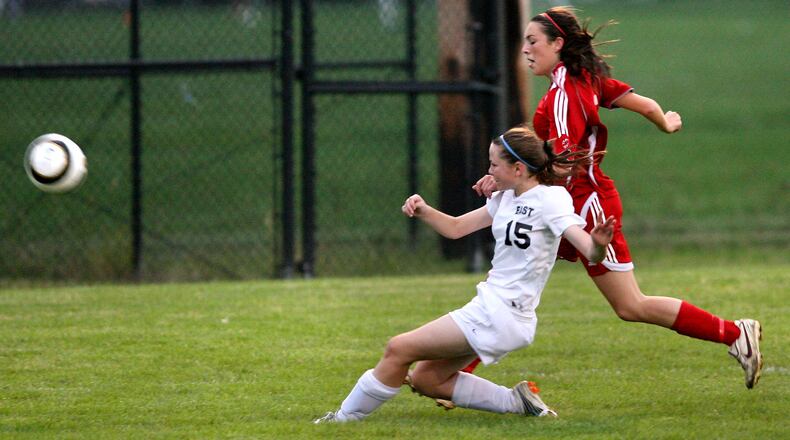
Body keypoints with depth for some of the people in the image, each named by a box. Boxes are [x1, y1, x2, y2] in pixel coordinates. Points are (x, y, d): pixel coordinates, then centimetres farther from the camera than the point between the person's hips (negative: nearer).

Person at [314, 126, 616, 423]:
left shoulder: (550, 199, -15)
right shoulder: (507, 198, 11)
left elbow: (590, 253, -24)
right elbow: (456, 227, 18)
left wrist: (599, 245, -48)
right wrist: (423, 211, -1)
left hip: (500, 315, -10)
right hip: (489, 308, 10)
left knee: (399, 349, -7)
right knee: (426, 380, 12)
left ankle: (346, 416, 7)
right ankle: (516, 401, 10)